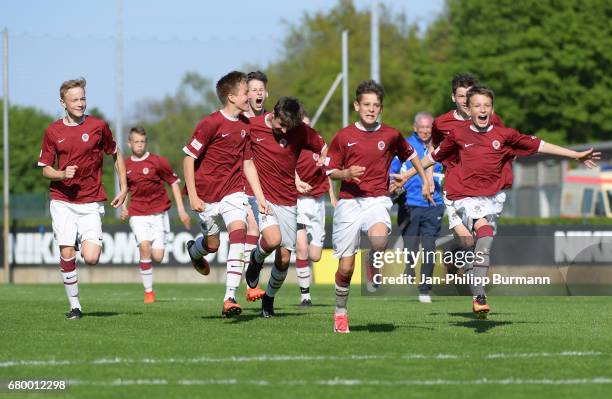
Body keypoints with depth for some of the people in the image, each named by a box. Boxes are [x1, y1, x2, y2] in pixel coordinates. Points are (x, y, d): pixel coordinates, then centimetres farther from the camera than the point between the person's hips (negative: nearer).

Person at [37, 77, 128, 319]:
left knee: (91, 258, -13)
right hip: (62, 201, 1)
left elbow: (116, 155, 14)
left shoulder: (98, 126, 0)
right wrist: (61, 174, -14)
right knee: (67, 253, -9)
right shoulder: (53, 131, 3)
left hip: (91, 203, -1)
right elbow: (45, 169, 8)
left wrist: (124, 188, 9)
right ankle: (74, 306, 5)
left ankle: (94, 243, 24)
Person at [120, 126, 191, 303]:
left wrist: (181, 209, -1)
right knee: (144, 246, -21)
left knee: (157, 257, -8)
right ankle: (148, 291, -10)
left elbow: (174, 182, 3)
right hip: (137, 214, 1)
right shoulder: (125, 166, 6)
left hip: (158, 212, -1)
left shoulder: (158, 161, -4)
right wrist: (124, 208, 11)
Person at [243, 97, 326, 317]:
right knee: (273, 239, -28)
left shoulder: (301, 131, -5)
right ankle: (256, 260, 8)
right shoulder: (253, 126, -7)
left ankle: (269, 298, 27)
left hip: (288, 201, 2)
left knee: (284, 257, 1)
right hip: (262, 197, -2)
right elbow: (248, 164, -2)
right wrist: (259, 196, -11)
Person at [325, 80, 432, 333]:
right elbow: (330, 171, 6)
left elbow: (410, 155, 24)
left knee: (379, 242, -33)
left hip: (377, 200, 0)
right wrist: (347, 174, -14)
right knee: (346, 267, -2)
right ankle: (340, 311, 22)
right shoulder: (343, 137, 2)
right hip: (348, 202, 0)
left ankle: (374, 265, 3)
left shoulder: (390, 135, 6)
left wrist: (425, 181, 23)